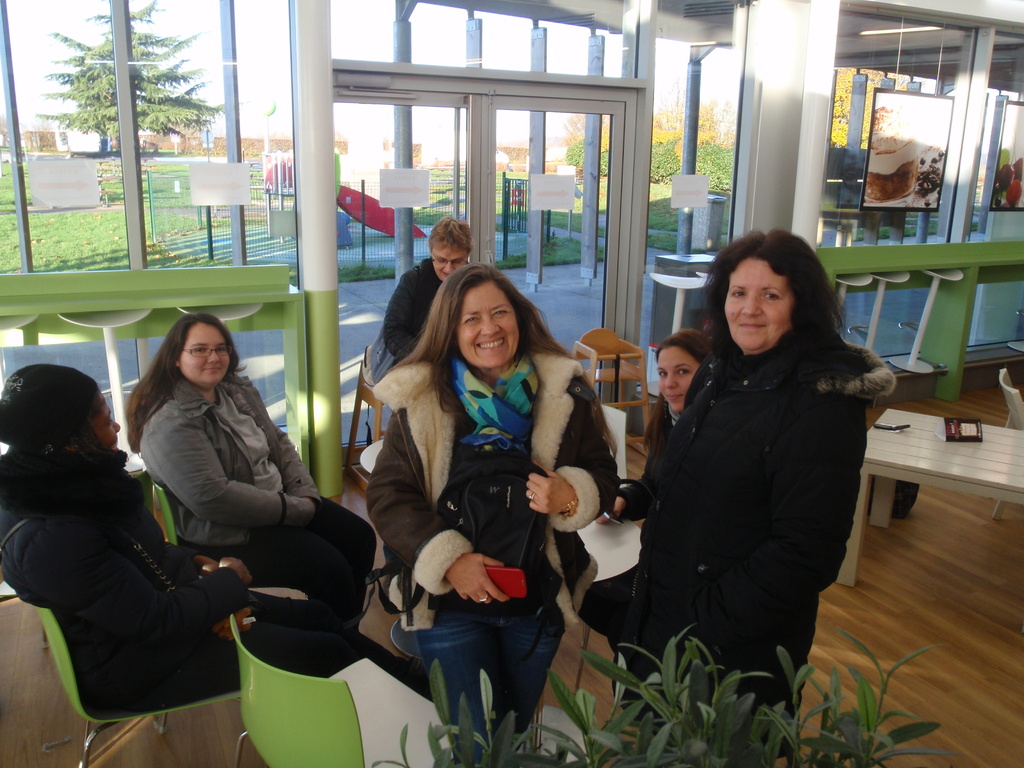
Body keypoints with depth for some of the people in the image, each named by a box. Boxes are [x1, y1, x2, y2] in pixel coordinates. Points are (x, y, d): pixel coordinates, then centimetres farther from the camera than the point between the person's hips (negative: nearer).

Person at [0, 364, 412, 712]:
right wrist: (227, 581, -14)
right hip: (142, 663, -9)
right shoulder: (49, 539, -31)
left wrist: (194, 563, -3)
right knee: (329, 652, -6)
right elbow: (154, 620, -28)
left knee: (317, 616, 9)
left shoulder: (74, 483, -3)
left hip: (162, 606, 9)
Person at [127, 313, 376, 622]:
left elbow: (279, 443, 12)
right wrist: (296, 509, -21)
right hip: (227, 535, -9)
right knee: (330, 570, -19)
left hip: (280, 502, 9)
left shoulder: (239, 391, 8)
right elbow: (212, 497, -27)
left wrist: (305, 493, -6)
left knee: (361, 538, 3)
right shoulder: (170, 423, -20)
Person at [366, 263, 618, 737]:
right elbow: (386, 495, -9)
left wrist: (571, 497, -25)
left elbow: (602, 475, -1)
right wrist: (447, 560, -21)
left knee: (518, 730, 22)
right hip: (449, 601, -1)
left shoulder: (564, 391, -5)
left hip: (539, 599, 2)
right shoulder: (418, 401, -8)